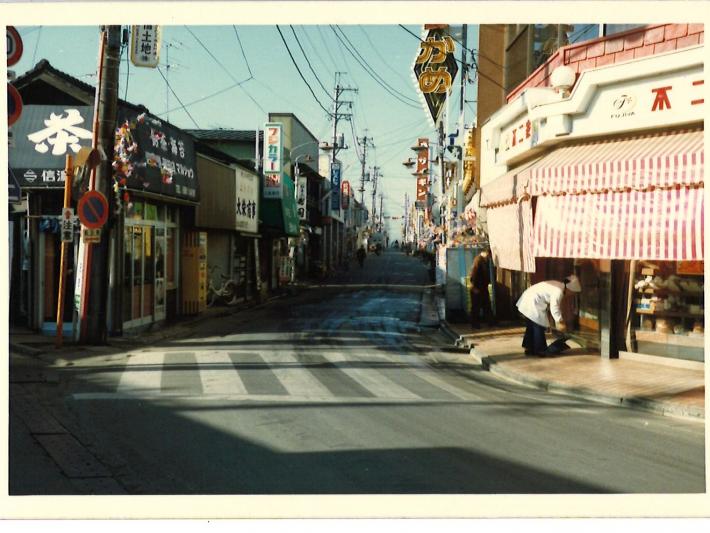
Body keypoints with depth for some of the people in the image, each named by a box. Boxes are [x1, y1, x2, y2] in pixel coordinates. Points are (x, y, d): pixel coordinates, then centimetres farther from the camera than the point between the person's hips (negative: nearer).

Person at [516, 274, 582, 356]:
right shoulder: (558, 291, -19)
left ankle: (529, 348, 25)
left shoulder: (558, 286, 12)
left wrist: (561, 320, 20)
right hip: (532, 304, -11)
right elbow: (554, 308, -25)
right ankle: (539, 350, 4)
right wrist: (559, 322, -22)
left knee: (531, 327, 17)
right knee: (539, 326, -3)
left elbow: (555, 305, 19)